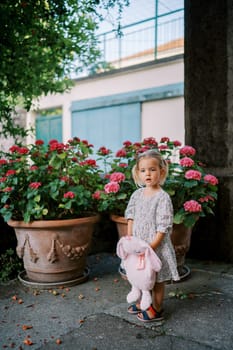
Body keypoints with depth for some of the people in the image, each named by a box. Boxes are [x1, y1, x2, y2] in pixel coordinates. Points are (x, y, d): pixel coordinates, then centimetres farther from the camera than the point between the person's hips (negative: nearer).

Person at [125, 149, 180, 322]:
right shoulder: (137, 194, 1)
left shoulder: (163, 198, -18)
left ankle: (157, 309, 28)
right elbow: (131, 217, 8)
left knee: (158, 280, 11)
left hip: (157, 245, -6)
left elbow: (163, 228, -18)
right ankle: (142, 303, 42)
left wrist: (151, 247, -20)